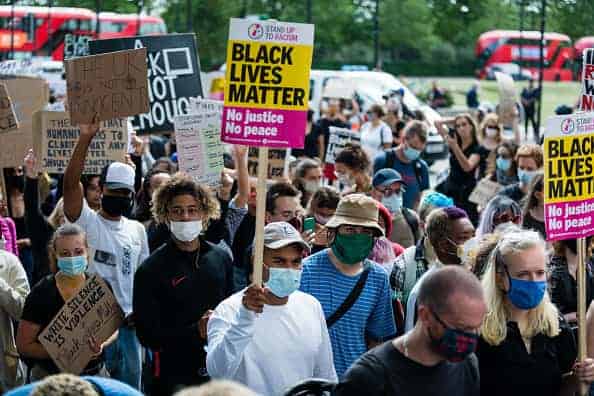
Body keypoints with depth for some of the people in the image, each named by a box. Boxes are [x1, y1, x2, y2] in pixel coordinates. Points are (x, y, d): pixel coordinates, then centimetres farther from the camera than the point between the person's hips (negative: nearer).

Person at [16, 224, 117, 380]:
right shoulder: (41, 293, -14)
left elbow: (113, 328, 8)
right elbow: (23, 345, -11)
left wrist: (101, 345, -15)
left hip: (95, 372, 3)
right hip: (52, 377, -3)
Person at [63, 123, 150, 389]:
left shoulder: (137, 230, 12)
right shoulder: (86, 222, -4)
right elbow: (71, 182, -19)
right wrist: (86, 138, -27)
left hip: (129, 321, 5)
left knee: (131, 383, 11)